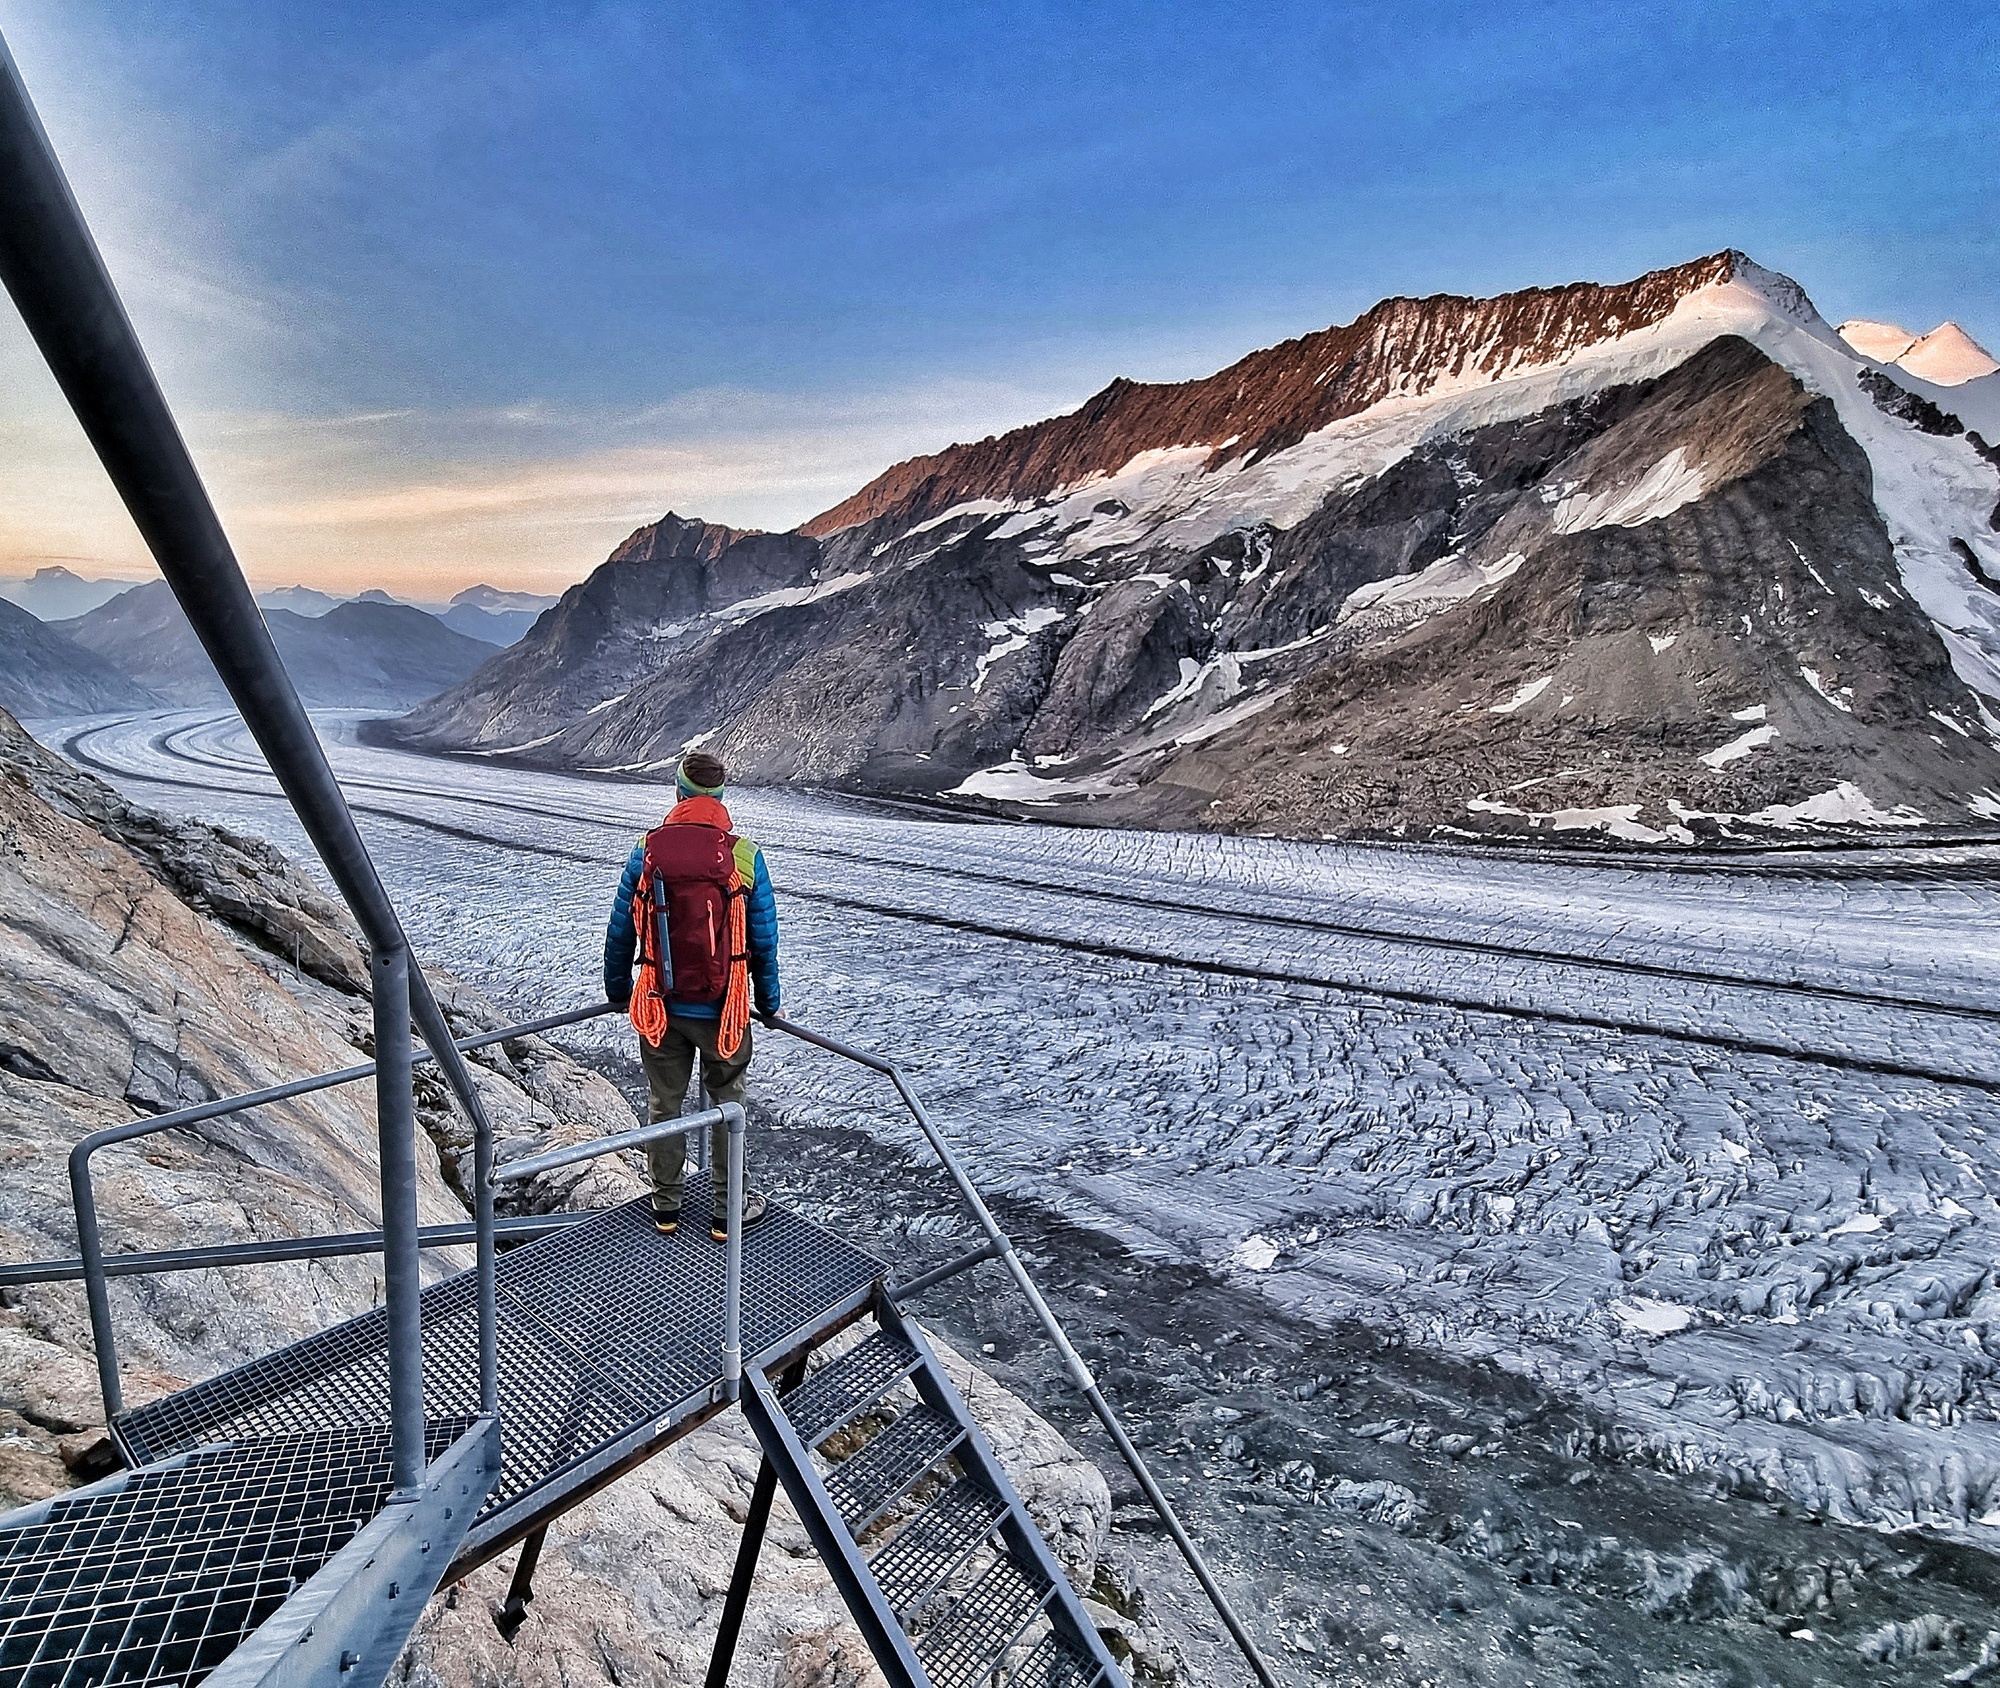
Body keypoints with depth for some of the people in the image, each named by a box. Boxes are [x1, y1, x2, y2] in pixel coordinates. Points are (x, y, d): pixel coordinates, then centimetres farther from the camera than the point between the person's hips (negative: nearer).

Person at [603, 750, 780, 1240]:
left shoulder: (647, 850, -5)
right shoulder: (745, 855, -8)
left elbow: (620, 931, 2)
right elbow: (764, 939, -3)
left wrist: (617, 992, 17)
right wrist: (768, 1001, 10)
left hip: (661, 1006, 2)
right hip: (722, 1009, -1)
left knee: (664, 1104, 17)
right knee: (726, 1105, 13)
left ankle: (666, 1206, 32)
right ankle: (727, 1210, 24)